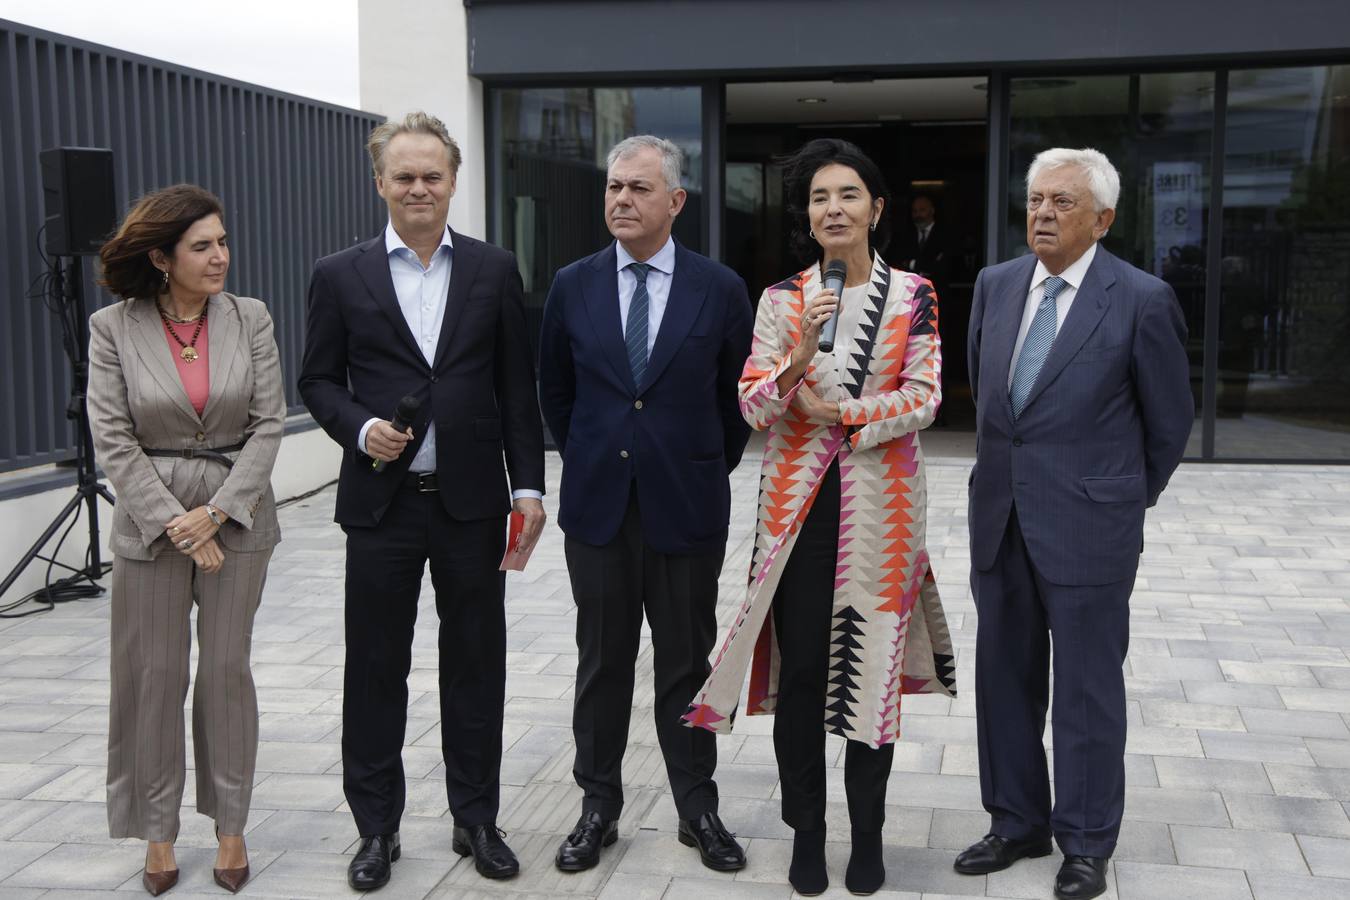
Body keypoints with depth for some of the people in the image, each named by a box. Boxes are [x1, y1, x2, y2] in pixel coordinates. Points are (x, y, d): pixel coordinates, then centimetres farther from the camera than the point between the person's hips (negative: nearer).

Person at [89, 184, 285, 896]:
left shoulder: (250, 318, -1)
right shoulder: (113, 328, -4)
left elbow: (269, 423, -2)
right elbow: (112, 438, -6)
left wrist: (218, 512, -11)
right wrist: (175, 524, -12)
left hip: (238, 513, 1)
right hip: (151, 519, -1)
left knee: (227, 669, 6)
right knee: (153, 675, 5)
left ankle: (230, 826, 19)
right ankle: (157, 831, 20)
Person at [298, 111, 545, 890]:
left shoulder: (495, 271, 5)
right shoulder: (341, 276, 3)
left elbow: (518, 387, 5)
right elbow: (319, 380, 6)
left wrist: (528, 484, 0)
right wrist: (361, 427, -13)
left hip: (472, 501, 1)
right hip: (382, 501, 0)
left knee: (476, 664, 9)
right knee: (376, 669, 7)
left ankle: (477, 819, 24)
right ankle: (378, 828, 23)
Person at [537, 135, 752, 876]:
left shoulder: (719, 288, -3)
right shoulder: (572, 286, 1)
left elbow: (738, 396, 7)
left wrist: (709, 470, 9)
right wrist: (586, 459, 12)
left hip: (686, 507, -1)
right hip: (598, 505, 2)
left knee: (687, 664, 9)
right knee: (602, 662, 10)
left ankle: (698, 809, 22)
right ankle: (598, 806, 23)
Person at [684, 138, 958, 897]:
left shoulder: (913, 295, 2)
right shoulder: (782, 300, 5)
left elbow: (924, 400, -4)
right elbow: (753, 408, -2)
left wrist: (842, 414, -11)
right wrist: (798, 358, -19)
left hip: (881, 503, -1)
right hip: (798, 502, 1)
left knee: (873, 665, 4)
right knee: (799, 669, 2)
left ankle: (868, 835, 20)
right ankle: (807, 833, 18)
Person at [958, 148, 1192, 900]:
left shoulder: (1143, 300, -10)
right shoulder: (995, 284, 5)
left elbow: (1170, 420, 0)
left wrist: (1127, 498, 11)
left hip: (1087, 524, -5)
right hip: (1000, 518, 5)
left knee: (1087, 689, 6)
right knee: (1005, 680, 13)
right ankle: (1017, 824, 29)